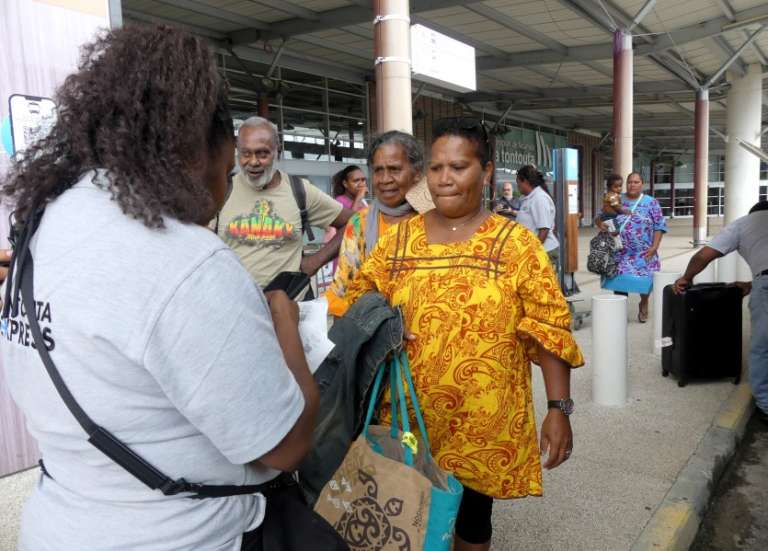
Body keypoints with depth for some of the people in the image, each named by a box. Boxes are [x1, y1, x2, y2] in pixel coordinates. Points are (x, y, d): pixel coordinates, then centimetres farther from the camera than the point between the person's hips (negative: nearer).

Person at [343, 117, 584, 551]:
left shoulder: (515, 243, -7)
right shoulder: (399, 239, 1)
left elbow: (549, 330, -7)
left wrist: (559, 408, -11)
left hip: (483, 420, -2)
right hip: (408, 418, 2)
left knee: (473, 511, 17)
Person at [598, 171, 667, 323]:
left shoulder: (651, 202, 0)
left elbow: (659, 226, -1)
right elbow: (599, 217, 10)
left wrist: (654, 247, -10)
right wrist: (600, 223, -14)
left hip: (643, 253, -1)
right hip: (621, 252, 1)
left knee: (644, 279, 3)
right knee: (619, 280, 1)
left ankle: (643, 305, 32)